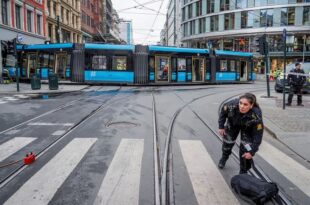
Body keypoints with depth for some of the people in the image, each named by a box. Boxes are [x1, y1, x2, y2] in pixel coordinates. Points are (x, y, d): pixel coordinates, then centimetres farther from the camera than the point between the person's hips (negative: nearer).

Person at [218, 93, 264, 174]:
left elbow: (258, 135, -31)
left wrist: (252, 151, -29)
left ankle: (243, 172, 12)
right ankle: (224, 158, 51)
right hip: (233, 123, 2)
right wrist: (221, 126, -10)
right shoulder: (232, 105, -40)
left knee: (246, 147, -12)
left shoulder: (256, 116, -43)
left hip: (248, 127, -2)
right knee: (228, 141, 16)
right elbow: (223, 112, -14)